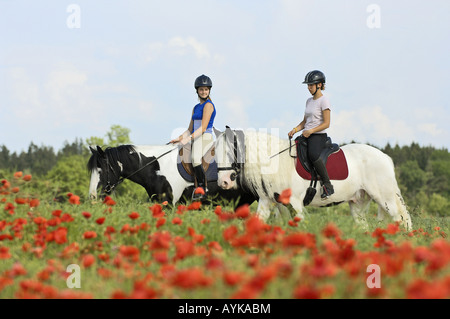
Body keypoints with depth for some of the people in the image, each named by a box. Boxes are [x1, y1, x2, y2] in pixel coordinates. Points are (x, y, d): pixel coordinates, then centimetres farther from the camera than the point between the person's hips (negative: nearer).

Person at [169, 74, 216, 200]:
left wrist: (188, 139, -21)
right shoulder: (196, 108, 21)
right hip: (195, 139, 9)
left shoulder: (208, 105, -5)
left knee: (195, 158, -34)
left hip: (205, 138, -9)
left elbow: (203, 128, -14)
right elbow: (190, 129, 22)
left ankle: (202, 188, -26)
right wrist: (179, 138, 6)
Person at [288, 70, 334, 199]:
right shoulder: (309, 101, 17)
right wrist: (295, 130, 5)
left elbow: (326, 123, -12)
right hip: (307, 135, 8)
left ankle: (327, 185, -29)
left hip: (319, 135, -8)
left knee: (313, 155, -36)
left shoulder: (324, 101, -7)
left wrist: (311, 131, -21)